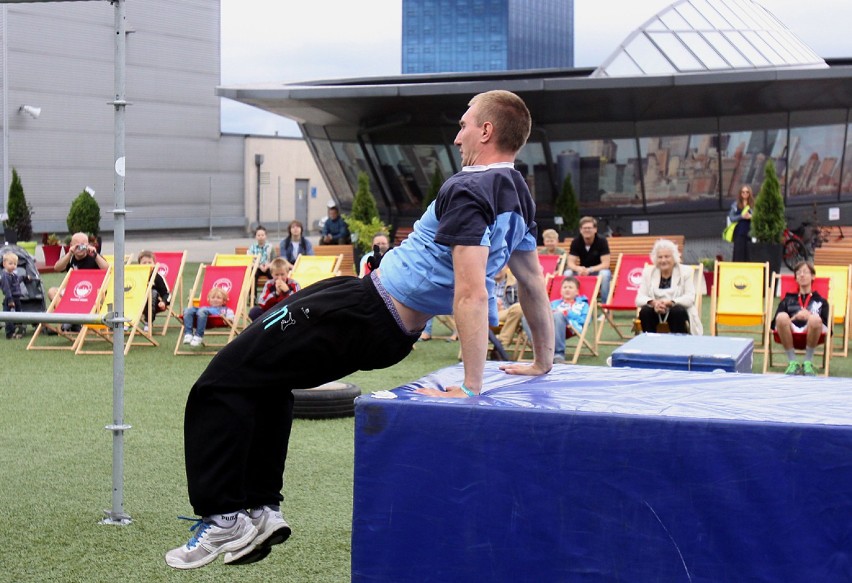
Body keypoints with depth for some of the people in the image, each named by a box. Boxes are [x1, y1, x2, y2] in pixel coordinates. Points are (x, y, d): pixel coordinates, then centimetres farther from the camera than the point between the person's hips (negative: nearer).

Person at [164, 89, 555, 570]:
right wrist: (544, 361, 23)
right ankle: (262, 508, 26)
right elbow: (535, 284, 14)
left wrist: (471, 386, -29)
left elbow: (472, 295, -30)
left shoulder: (470, 192, -21)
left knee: (222, 383, -3)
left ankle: (225, 517, 1)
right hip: (397, 332, 10)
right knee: (265, 371, 27)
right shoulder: (517, 196, 7)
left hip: (367, 312, -10)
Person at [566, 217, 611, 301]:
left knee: (605, 274, -37)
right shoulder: (576, 242, -8)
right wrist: (578, 269, -35)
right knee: (568, 273, -26)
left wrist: (589, 270, -34)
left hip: (598, 270, -2)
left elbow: (606, 264, -20)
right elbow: (570, 263, -11)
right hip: (582, 271, 2)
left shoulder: (602, 241, -15)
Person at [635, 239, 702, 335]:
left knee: (678, 311, -34)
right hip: (655, 312, 1)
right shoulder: (648, 272, 4)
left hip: (678, 312, -1)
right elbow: (639, 298, -4)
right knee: (644, 311, -30)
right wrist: (653, 302, -27)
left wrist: (670, 302, -28)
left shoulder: (686, 271, 0)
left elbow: (690, 298, -10)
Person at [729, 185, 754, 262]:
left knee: (749, 255, -2)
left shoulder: (753, 205, 6)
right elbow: (731, 218, 1)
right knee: (738, 254, -3)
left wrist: (751, 216, -17)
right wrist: (741, 216, -13)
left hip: (750, 233, 1)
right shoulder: (735, 204, 5)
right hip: (739, 233, 0)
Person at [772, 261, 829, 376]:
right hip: (791, 331, 1)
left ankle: (808, 363, -18)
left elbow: (827, 325, 12)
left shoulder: (821, 301, 28)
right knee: (782, 317, -33)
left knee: (815, 319, -36)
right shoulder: (788, 300, 30)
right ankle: (793, 363, -20)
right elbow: (775, 324, 15)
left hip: (811, 332, -1)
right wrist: (794, 317, -2)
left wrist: (810, 317, -5)